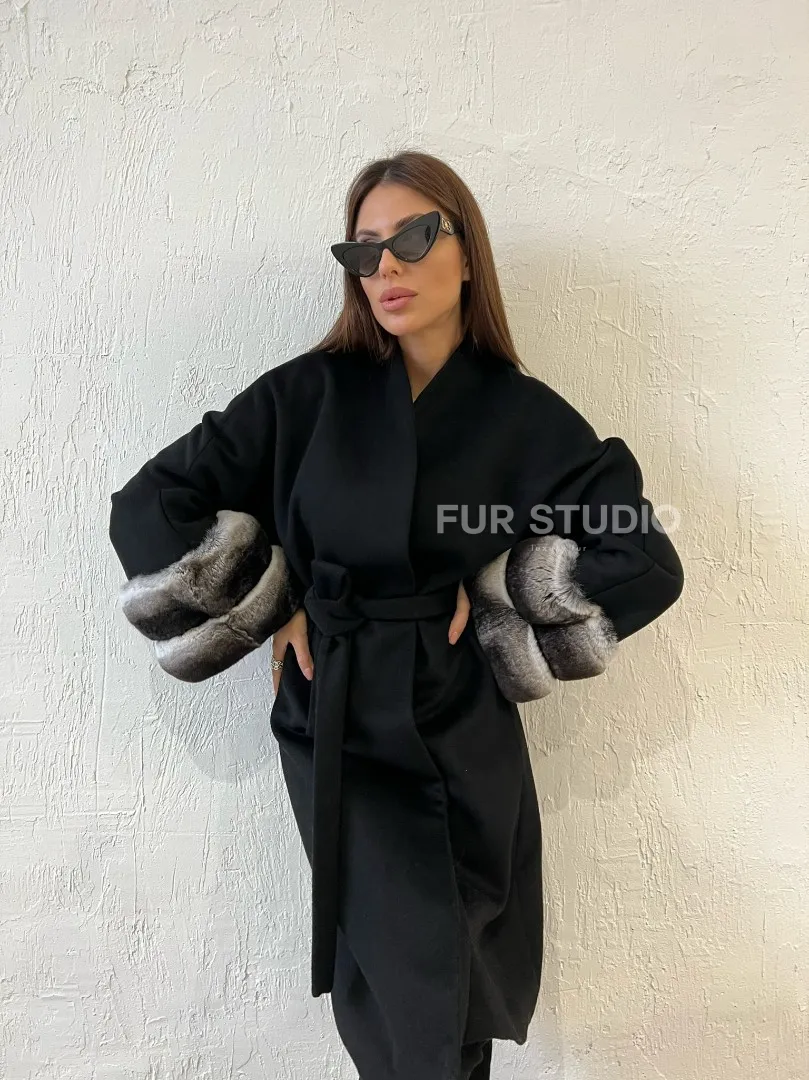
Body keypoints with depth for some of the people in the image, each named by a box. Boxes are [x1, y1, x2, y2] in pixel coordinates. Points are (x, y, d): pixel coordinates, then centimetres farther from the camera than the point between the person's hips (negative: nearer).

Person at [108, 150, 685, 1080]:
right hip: (336, 719, 0)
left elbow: (646, 563, -4)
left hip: (464, 725, 1)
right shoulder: (308, 394, -5)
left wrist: (492, 595, -7)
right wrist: (274, 608, -5)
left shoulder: (528, 419, -4)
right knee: (414, 990, -3)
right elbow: (147, 508, -4)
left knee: (463, 1000, 12)